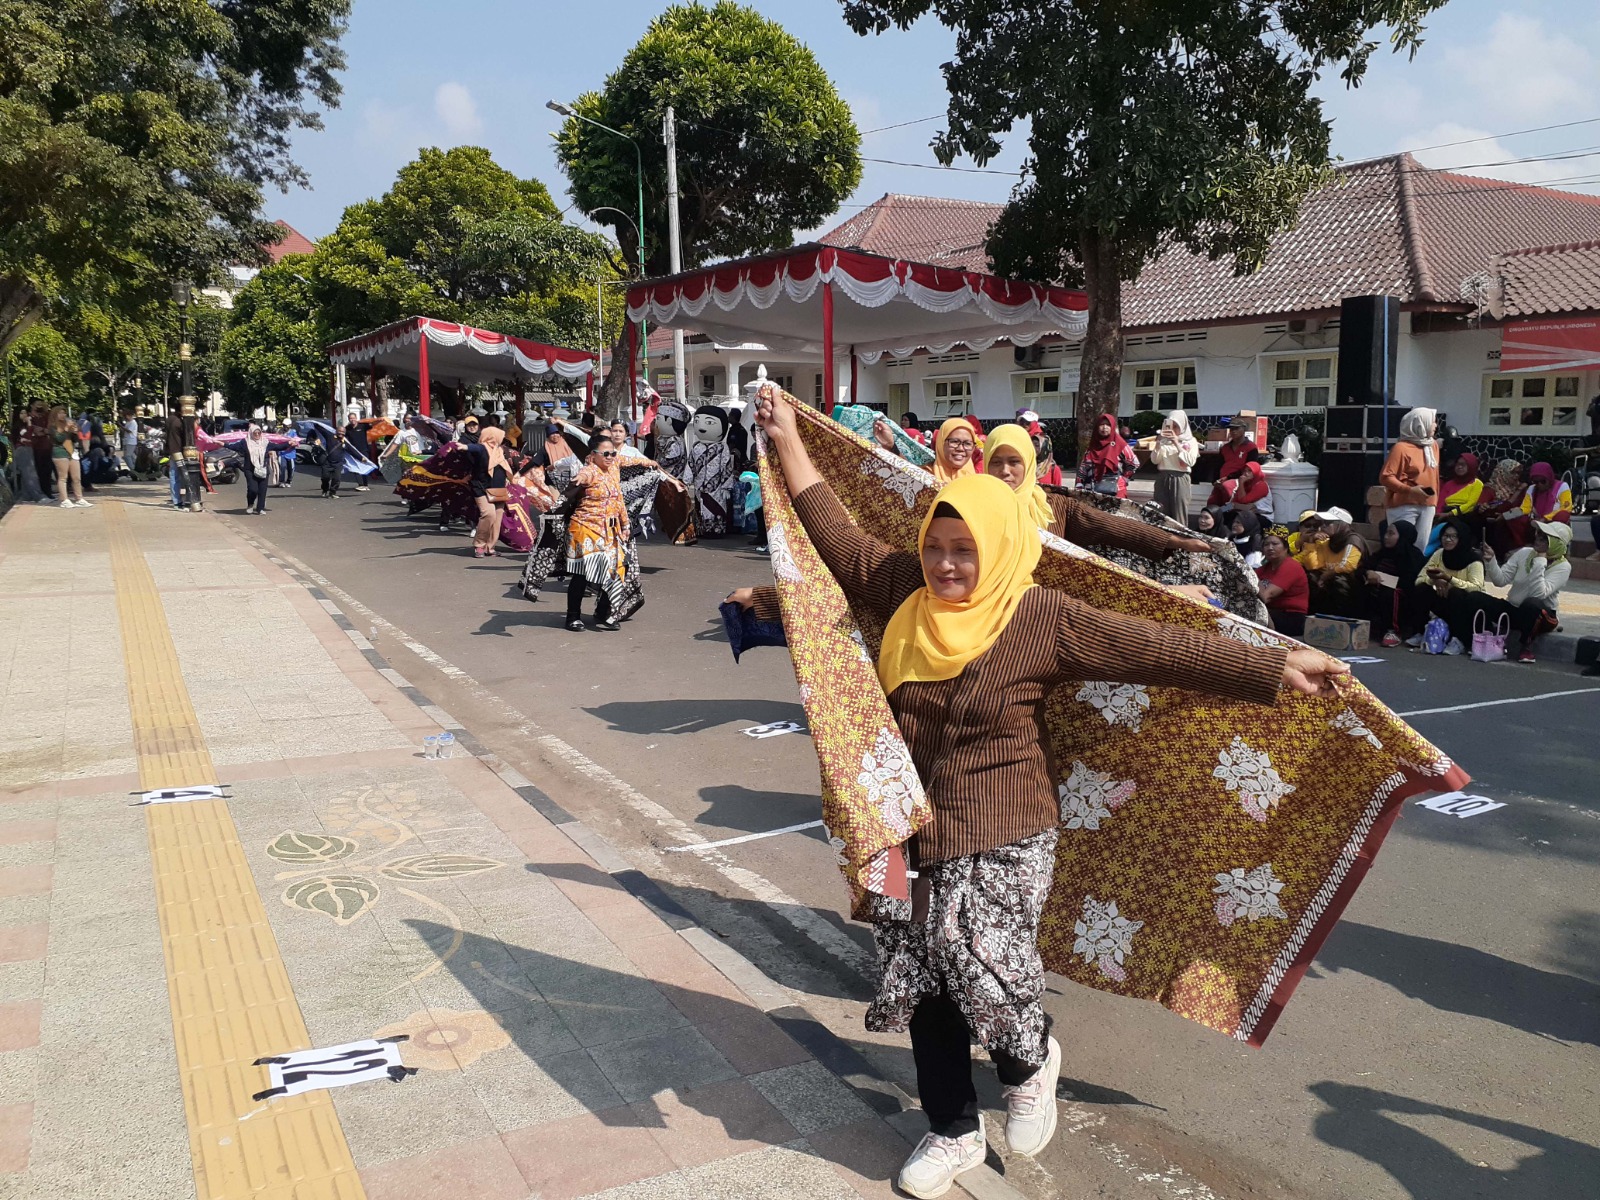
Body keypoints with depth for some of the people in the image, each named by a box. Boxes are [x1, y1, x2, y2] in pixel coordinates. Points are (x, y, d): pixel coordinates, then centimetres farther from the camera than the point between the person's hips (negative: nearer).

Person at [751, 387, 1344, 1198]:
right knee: (922, 986, 11)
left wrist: (1277, 668, -17)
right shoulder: (904, 593, 0)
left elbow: (1158, 650, -14)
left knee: (982, 972, -9)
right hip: (913, 830, 5)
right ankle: (952, 1133, 34)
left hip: (1000, 837, -4)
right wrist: (787, 440, 12)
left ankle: (1030, 1063, 29)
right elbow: (834, 536, 9)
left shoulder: (1044, 620, -12)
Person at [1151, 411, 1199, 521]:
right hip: (1162, 478, 3)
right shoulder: (1164, 441, 11)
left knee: (1178, 516, -4)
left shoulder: (1190, 441, 4)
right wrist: (1158, 444, -7)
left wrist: (1177, 444, -11)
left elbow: (1191, 462, -10)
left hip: (1179, 479, -3)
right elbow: (1155, 460, 6)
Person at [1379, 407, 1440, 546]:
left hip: (1427, 506, 7)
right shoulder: (1401, 448, -9)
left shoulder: (1433, 445, 14)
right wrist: (1409, 490, -22)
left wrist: (1434, 500, 19)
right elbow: (1385, 477, -13)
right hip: (1404, 506, -7)